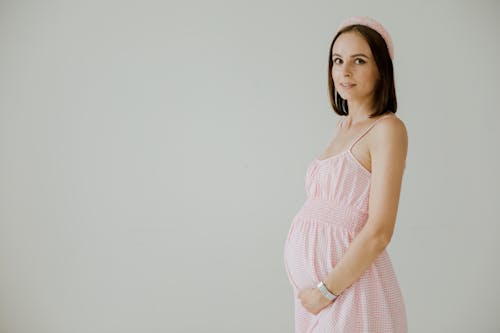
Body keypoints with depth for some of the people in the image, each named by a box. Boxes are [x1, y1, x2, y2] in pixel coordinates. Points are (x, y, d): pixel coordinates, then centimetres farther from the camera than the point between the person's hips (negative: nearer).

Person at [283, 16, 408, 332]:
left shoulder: (388, 128, -13)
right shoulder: (345, 127, 9)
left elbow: (379, 232, -19)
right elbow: (326, 208, 10)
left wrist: (326, 291, -14)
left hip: (351, 288, -7)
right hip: (317, 282, 7)